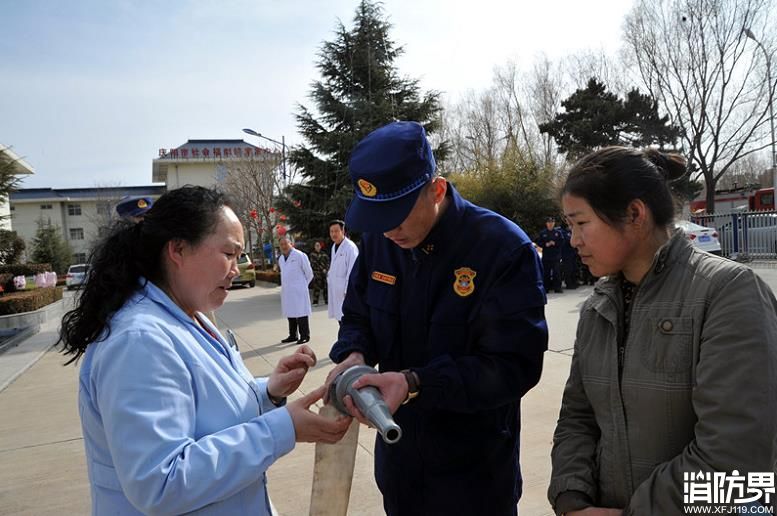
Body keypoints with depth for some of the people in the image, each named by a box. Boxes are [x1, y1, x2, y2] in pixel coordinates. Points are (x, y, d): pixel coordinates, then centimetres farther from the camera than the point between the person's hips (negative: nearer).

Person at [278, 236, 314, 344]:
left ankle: (304, 336, 4)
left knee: (301, 313, -4)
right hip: (286, 290, 7)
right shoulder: (280, 259, 13)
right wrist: (285, 285, 15)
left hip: (298, 291, -7)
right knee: (290, 314, 12)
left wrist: (303, 285, 3)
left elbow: (309, 273, -4)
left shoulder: (300, 255, -8)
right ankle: (292, 335, 22)